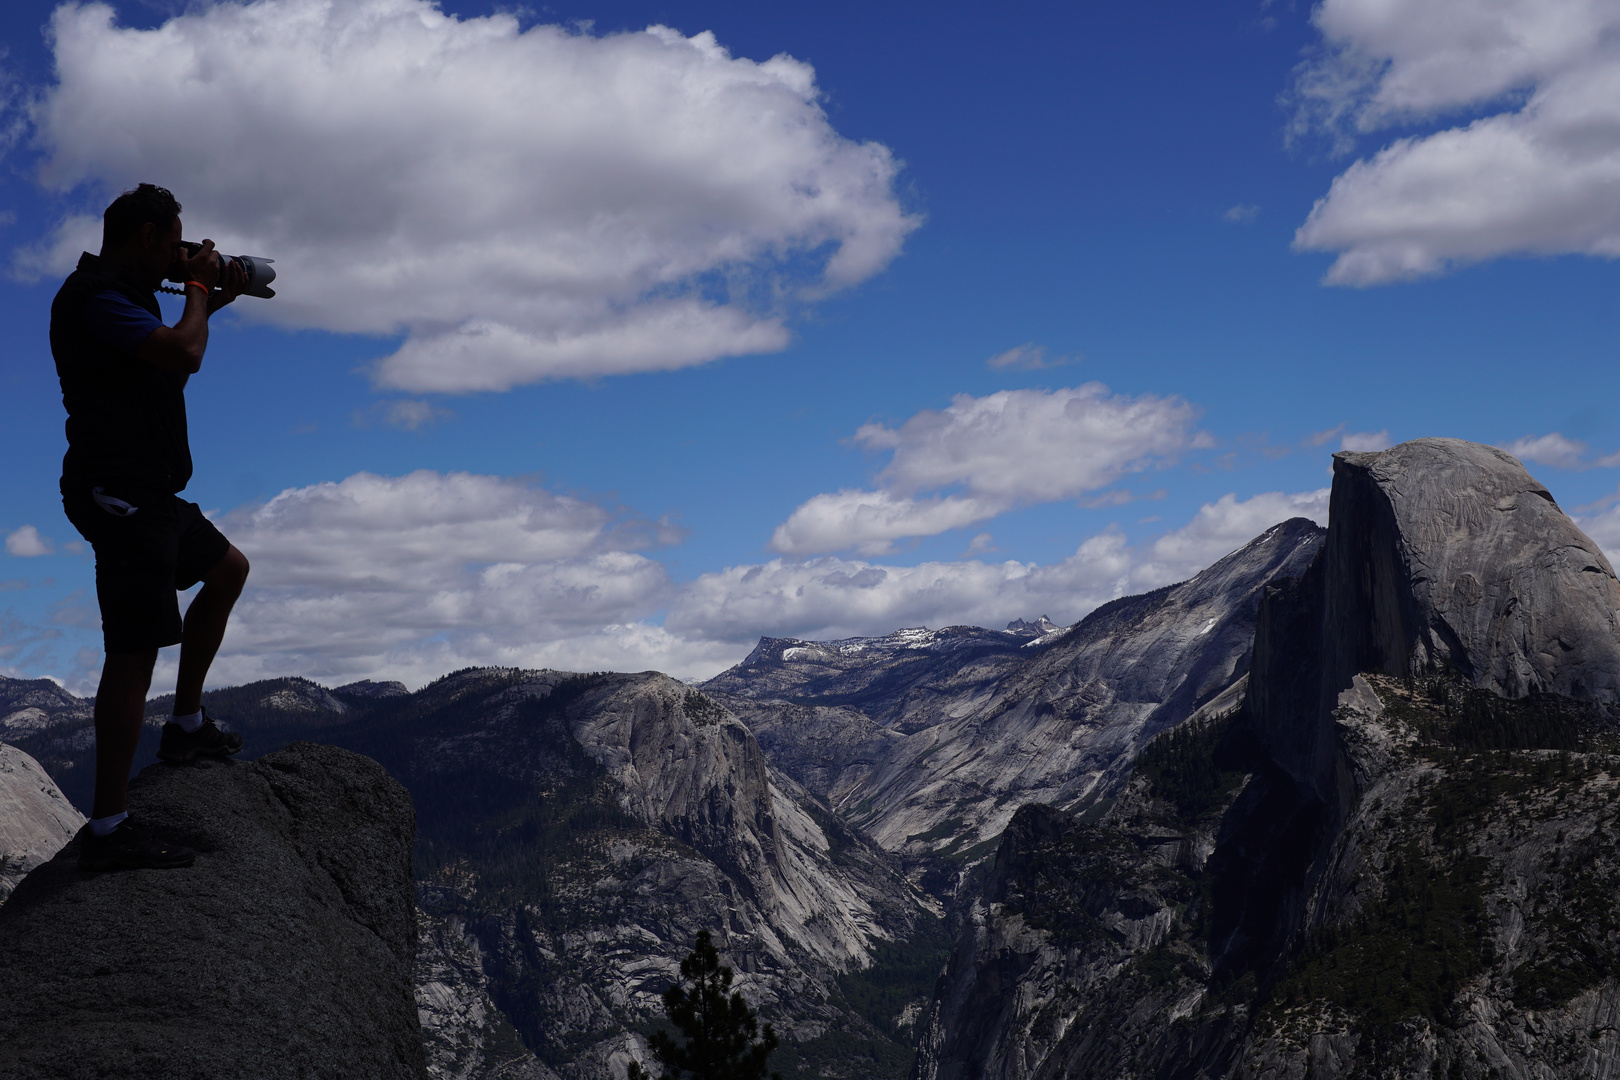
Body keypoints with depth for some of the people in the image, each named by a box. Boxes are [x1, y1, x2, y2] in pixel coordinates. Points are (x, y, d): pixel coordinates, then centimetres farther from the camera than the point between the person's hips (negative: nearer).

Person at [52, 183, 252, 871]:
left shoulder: (119, 295, 17)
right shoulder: (95, 297, -16)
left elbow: (170, 355, 35)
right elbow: (184, 354, -28)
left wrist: (213, 302, 23)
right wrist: (199, 286, -9)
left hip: (148, 493, 11)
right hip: (119, 493, -11)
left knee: (227, 571, 28)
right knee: (135, 650, -14)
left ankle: (187, 725, 33)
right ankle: (108, 830, -14)